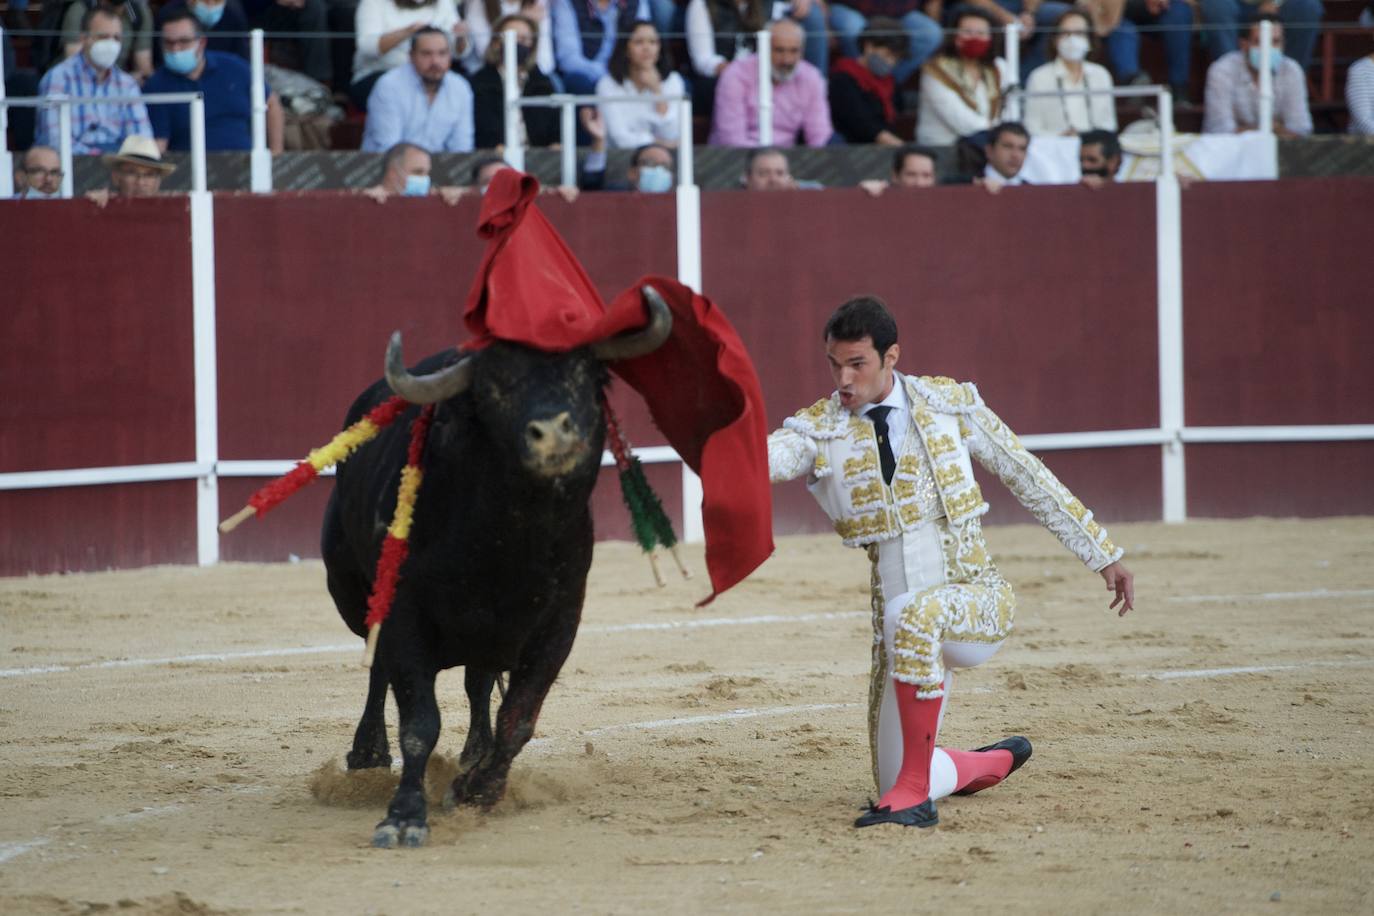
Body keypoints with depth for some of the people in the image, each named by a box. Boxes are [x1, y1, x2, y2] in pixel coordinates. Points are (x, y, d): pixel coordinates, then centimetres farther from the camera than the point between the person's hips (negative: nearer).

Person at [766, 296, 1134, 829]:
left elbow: (1027, 478, 7)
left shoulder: (949, 403, 1)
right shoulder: (819, 430, 1)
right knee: (893, 783, 4)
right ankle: (996, 762, 37)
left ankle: (915, 792, -30)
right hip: (906, 622, 4)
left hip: (981, 602, -4)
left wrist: (1102, 556, 8)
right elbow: (765, 460, -20)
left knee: (913, 614, -38)